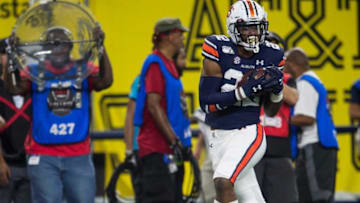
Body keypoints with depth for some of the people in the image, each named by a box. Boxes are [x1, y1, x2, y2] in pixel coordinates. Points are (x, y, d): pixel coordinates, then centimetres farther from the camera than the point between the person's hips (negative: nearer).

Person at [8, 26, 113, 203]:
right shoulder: (35, 72, 3)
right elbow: (16, 87, -15)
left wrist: (101, 48, -26)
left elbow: (105, 81, -13)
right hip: (43, 158, -1)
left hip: (78, 157, 1)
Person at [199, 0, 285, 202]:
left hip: (248, 134, -1)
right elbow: (207, 102, -13)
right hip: (219, 138, 1)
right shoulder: (219, 51, -8)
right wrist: (243, 91, -22)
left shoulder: (270, 56, 1)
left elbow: (271, 111, 11)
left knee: (223, 182, -26)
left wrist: (277, 90, -10)